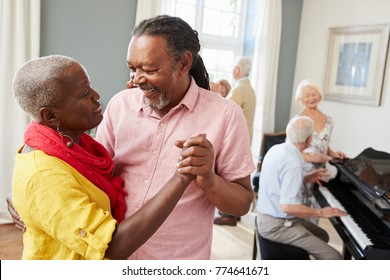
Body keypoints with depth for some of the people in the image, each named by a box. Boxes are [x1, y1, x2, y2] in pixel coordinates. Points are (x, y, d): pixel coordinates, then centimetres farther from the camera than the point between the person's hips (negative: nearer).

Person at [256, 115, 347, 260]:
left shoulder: (276, 149, 2)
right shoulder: (293, 163, -26)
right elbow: (287, 206, -30)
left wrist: (307, 178, 15)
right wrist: (320, 212, -18)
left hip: (269, 217, 10)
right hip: (277, 225, -10)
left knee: (322, 236, 26)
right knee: (333, 258, -10)